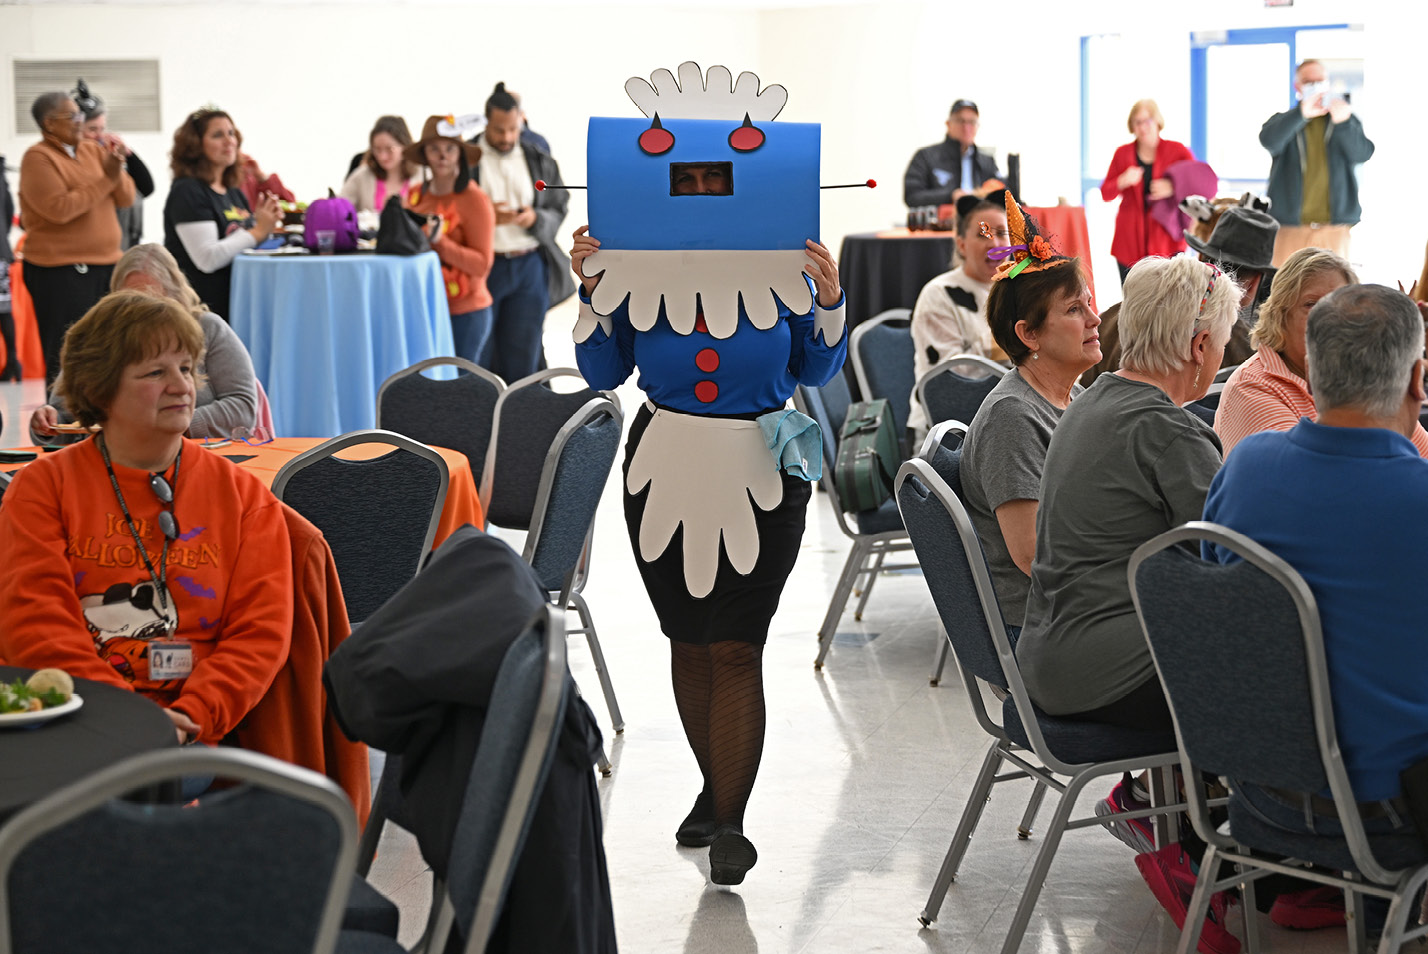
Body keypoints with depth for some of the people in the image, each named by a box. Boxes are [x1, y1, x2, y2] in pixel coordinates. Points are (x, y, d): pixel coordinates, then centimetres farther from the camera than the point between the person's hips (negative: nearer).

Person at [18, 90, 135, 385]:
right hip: (61, 272, -6)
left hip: (106, 264, 6)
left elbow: (126, 198, 8)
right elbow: (59, 208, -19)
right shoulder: (38, 158, -7)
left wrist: (118, 173, -13)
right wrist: (106, 180, -15)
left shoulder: (93, 151, 12)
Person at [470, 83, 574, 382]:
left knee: (523, 356, 5)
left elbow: (558, 210, 12)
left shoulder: (539, 161, 9)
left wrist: (535, 219, -10)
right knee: (478, 355, 0)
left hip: (529, 266, 3)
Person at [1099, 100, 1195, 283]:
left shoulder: (1177, 151, 5)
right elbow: (1105, 194, 11)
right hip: (1130, 242, 2)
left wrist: (1173, 188, -17)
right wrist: (1123, 182, -11)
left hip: (1166, 240, -2)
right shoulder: (1123, 153, 11)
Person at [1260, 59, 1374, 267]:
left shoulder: (1347, 119, 16)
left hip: (1335, 227, 1)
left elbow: (1363, 153, -1)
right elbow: (1269, 141, -11)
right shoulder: (1285, 121, 12)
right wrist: (1301, 114, -24)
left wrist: (1343, 124, -19)